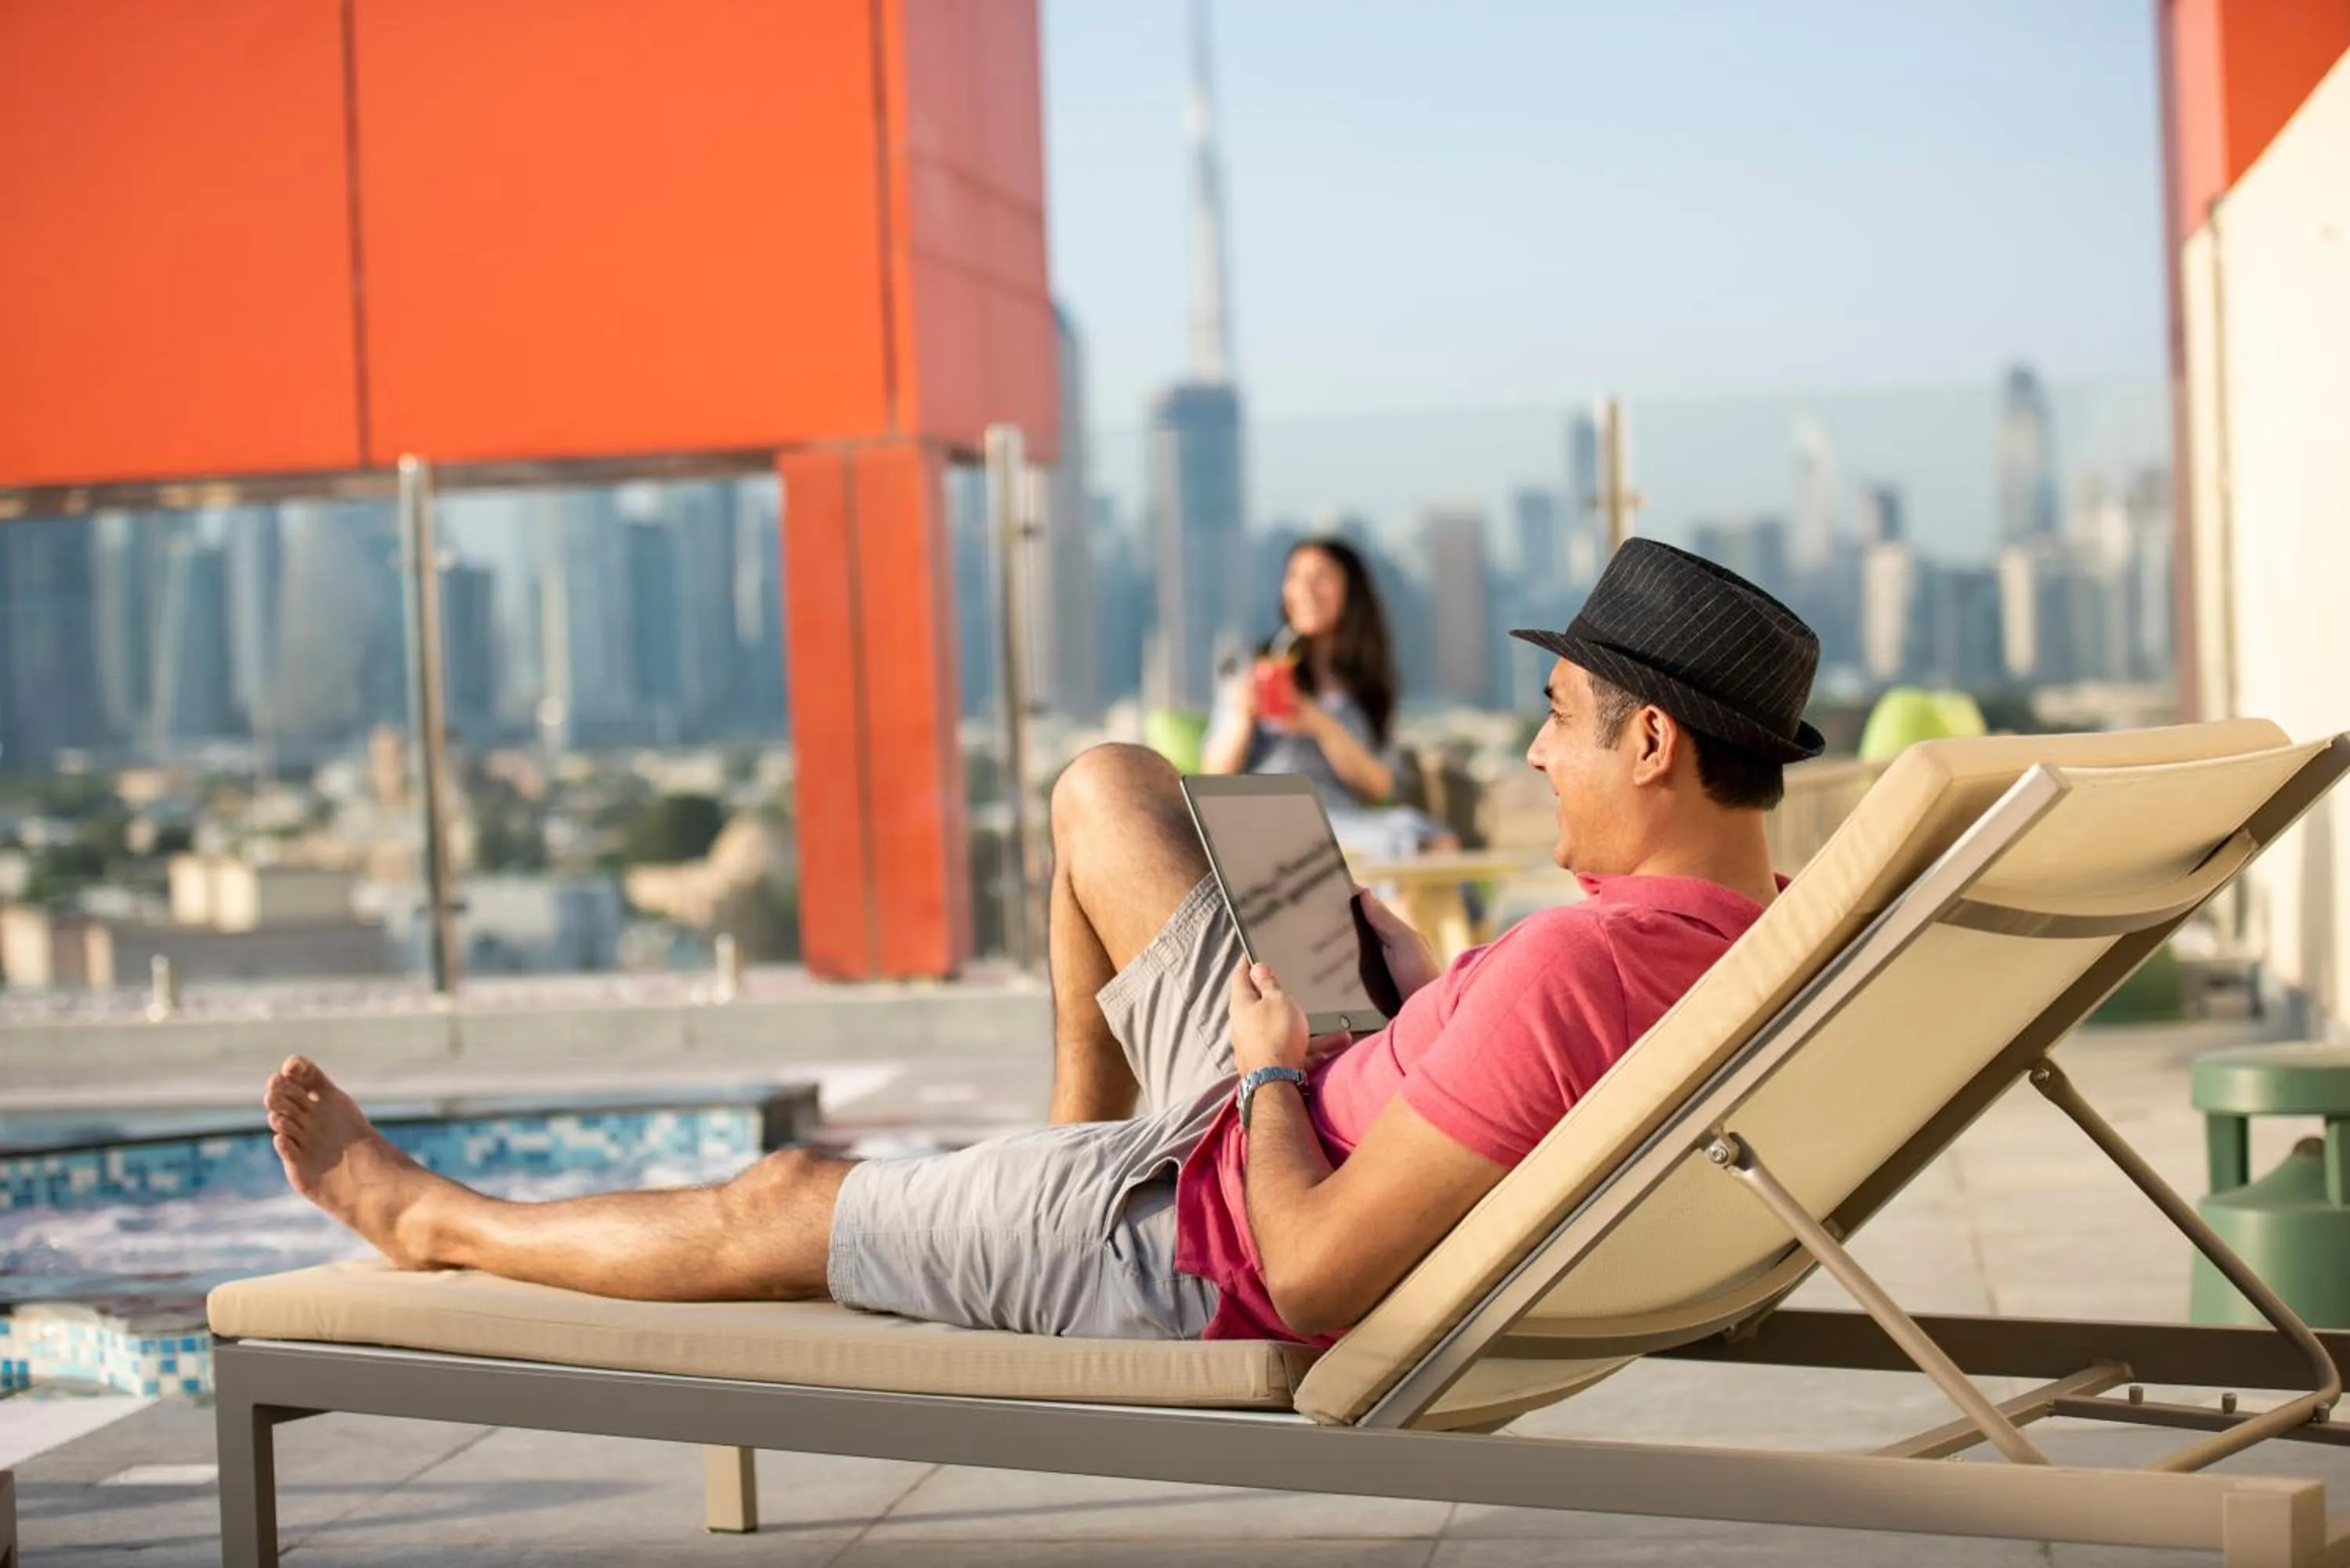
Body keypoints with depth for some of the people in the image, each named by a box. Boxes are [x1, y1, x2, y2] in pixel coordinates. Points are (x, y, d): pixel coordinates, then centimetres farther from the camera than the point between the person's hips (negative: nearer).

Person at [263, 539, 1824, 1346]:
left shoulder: (1572, 970, -39)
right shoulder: (1768, 925, -10)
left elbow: (1317, 1274, -33)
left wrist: (1276, 1070, -16)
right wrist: (1426, 990, 6)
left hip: (1213, 1254, -8)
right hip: (1319, 1124, 8)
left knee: (776, 1208, 12)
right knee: (1105, 786, 17)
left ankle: (432, 1217, 38)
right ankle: (1079, 1134, 40)